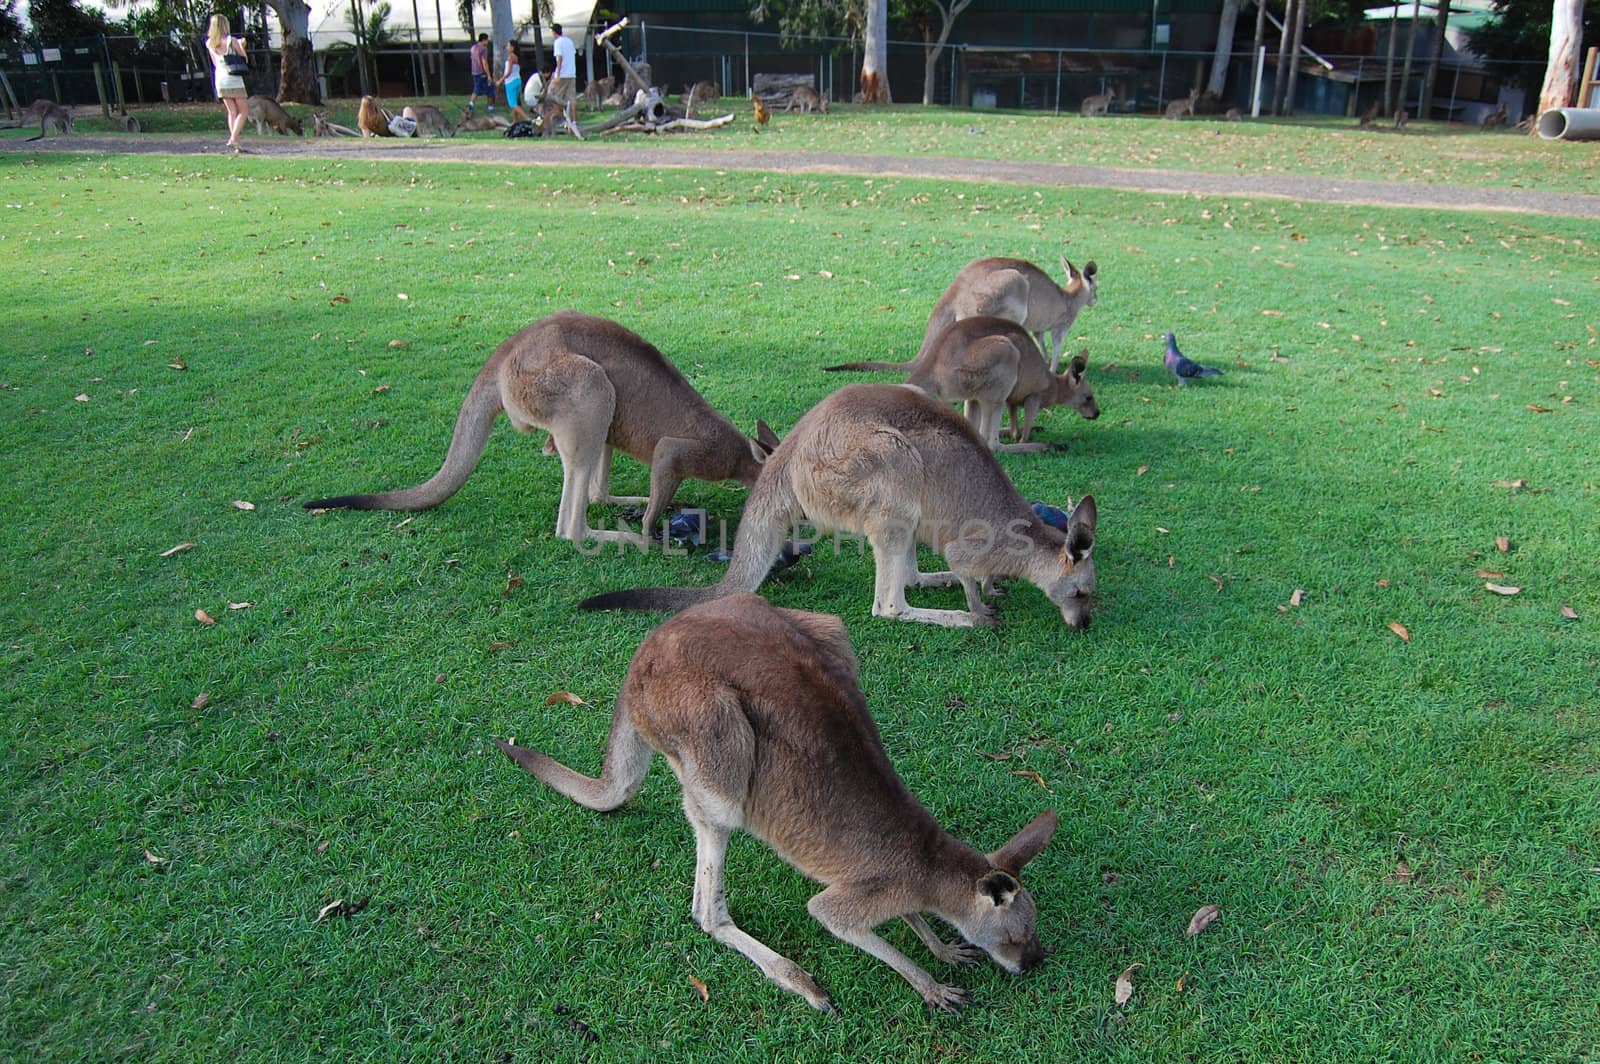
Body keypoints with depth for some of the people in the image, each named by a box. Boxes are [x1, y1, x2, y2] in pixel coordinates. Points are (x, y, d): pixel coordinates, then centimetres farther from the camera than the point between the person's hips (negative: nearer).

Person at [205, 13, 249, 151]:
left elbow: (215, 63, 16)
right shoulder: (232, 40, -11)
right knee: (242, 111, 3)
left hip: (220, 79, 5)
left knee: (232, 112, 12)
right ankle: (234, 138, -14)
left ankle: (236, 143, 6)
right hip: (234, 79, -5)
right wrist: (241, 45, 15)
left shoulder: (210, 43, 5)